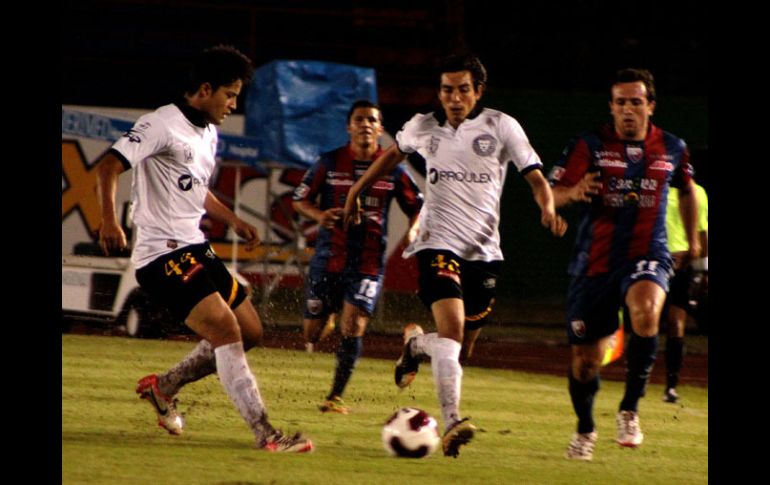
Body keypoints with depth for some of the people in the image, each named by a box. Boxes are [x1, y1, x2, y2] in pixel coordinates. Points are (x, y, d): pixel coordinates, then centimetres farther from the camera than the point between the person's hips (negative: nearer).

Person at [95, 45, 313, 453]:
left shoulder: (208, 134, 17)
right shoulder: (163, 125, -13)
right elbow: (109, 165, -22)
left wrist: (232, 221, 27)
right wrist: (109, 220, -35)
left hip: (195, 249, 10)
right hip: (163, 253, -10)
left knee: (250, 330, 11)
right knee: (226, 330, -21)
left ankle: (163, 387, 25)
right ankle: (266, 435, -25)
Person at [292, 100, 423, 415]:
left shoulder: (393, 169, 2)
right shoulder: (330, 162, 1)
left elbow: (417, 207, 12)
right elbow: (300, 199, 8)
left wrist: (412, 232, -9)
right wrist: (319, 214, -13)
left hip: (368, 262, -1)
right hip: (328, 256, 1)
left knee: (353, 327, -15)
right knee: (311, 335, 2)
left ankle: (336, 396, -2)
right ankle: (326, 319, 41)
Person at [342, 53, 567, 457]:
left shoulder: (501, 127, -2)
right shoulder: (423, 127, 4)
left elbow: (535, 176, -6)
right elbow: (393, 154, 26)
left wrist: (547, 209, -26)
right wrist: (357, 191, 31)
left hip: (484, 250, 2)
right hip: (438, 244, -2)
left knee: (459, 344, 9)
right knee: (452, 326, -24)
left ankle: (415, 343, 44)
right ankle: (451, 423, -31)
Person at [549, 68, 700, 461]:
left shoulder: (672, 149, 5)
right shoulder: (590, 146, -3)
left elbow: (686, 189, 25)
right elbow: (550, 193, -7)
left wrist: (693, 240, 31)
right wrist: (574, 192, -28)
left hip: (647, 256, 0)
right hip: (595, 261, 0)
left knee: (646, 311, -35)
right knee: (585, 358, 5)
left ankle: (630, 409, -20)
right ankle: (585, 430, 35)